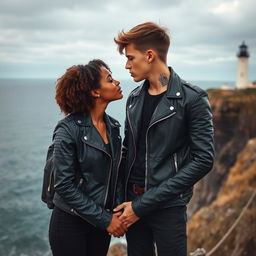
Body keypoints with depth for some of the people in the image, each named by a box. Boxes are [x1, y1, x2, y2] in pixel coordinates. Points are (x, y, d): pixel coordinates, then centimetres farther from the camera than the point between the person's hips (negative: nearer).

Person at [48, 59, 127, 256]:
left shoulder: (113, 126, 1)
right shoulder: (68, 130, -17)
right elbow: (65, 186, -17)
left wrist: (116, 213, -3)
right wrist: (105, 219, -17)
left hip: (101, 223, 6)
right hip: (71, 224, -5)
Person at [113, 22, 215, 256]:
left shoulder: (192, 99, -11)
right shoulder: (134, 98, 6)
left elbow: (203, 160, -15)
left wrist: (143, 204, -15)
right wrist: (122, 197, 1)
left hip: (167, 206, -5)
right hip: (132, 202, 5)